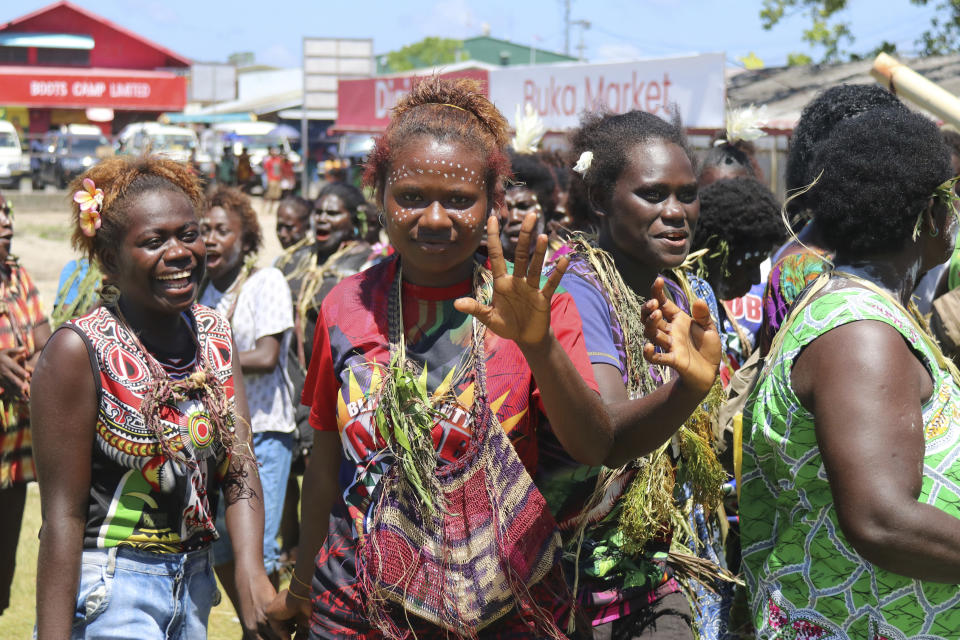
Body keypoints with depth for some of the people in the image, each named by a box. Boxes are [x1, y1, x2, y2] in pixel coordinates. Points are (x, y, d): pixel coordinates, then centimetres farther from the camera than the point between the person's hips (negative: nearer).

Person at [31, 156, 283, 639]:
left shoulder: (214, 333, 3)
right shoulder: (80, 350, -15)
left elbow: (240, 466, -3)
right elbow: (63, 515, -16)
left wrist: (250, 573, -19)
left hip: (194, 579, 6)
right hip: (106, 591, -6)